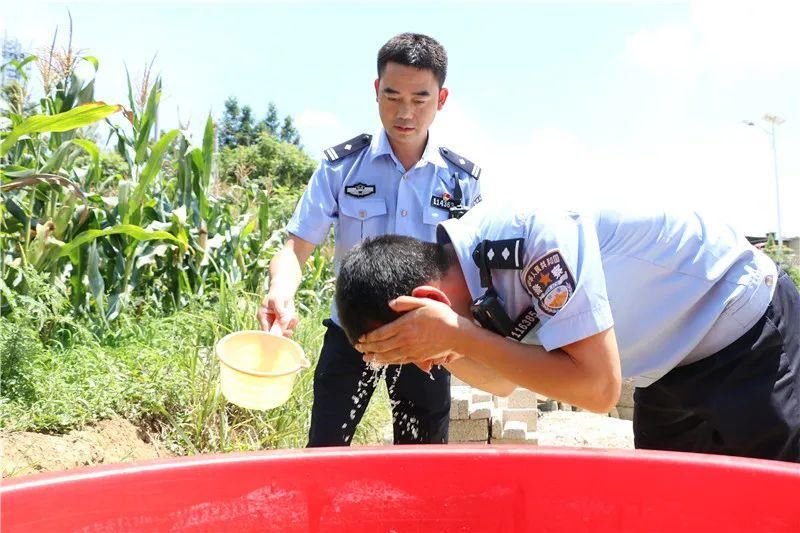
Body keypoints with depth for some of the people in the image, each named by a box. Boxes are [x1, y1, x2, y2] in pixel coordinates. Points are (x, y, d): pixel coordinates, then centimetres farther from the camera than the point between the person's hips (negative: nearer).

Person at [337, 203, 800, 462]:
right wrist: (445, 350, -14)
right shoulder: (467, 268, -9)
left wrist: (457, 336, -35)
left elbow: (598, 389, -35)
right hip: (674, 363, 8)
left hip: (746, 330, -8)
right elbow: (503, 381, 5)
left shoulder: (533, 234, -36)